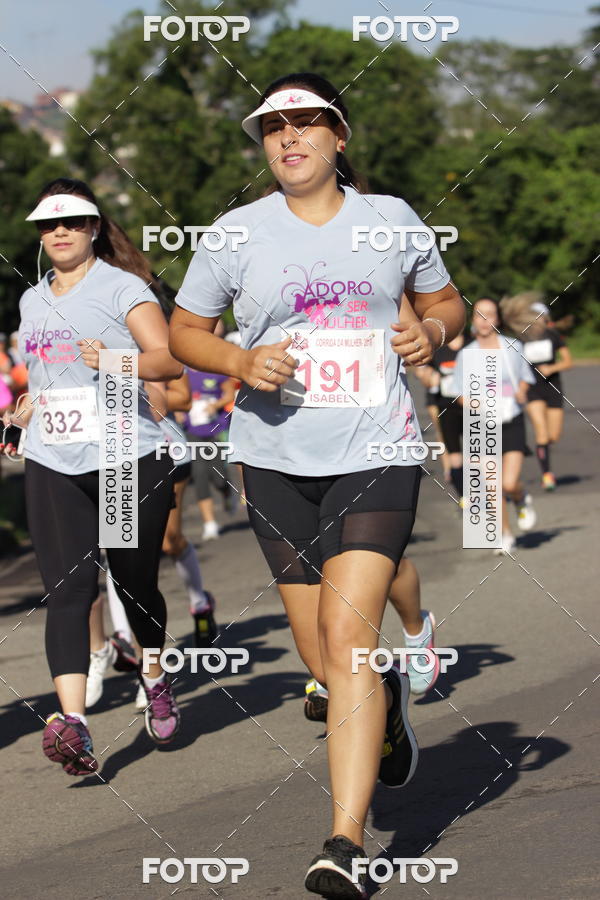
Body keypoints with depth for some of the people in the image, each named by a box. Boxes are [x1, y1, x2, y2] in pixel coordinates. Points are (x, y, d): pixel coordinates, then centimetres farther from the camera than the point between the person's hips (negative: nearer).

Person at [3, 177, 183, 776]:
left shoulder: (123, 288, -2)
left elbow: (169, 360, -13)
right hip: (52, 466, 4)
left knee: (136, 586, 7)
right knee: (67, 590, -12)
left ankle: (155, 680, 37)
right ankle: (72, 724, -25)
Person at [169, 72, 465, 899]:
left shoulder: (390, 219, 5)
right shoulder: (237, 234, 2)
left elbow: (447, 303, 18)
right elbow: (184, 329, 10)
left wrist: (433, 332, -5)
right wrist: (240, 362, -10)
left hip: (377, 455, -2)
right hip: (278, 460, 2)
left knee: (348, 635, -16)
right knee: (326, 661, 4)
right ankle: (389, 707, 43)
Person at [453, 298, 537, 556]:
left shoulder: (513, 347, 1)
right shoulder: (465, 355, 0)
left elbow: (525, 377, 15)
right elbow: (460, 394, 6)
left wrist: (521, 392, -6)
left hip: (512, 422, -1)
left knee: (510, 484, -12)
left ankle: (522, 500, 23)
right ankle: (506, 534, 19)